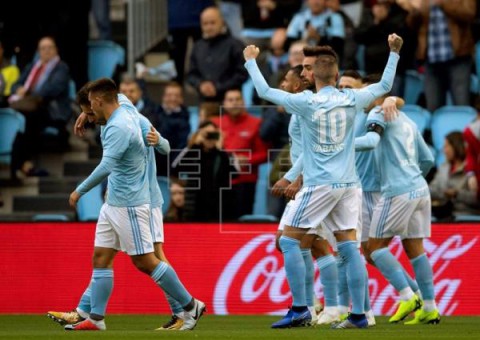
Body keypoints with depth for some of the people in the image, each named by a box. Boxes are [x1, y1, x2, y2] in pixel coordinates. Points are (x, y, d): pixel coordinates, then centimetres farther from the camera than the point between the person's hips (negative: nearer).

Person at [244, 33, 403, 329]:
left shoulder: (305, 102, -8)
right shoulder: (351, 100, 1)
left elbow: (265, 91, 2)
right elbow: (385, 86, 18)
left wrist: (251, 61, 17)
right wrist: (394, 53, 29)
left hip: (319, 184, -4)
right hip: (347, 184, 4)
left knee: (289, 240, 3)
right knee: (349, 247, 4)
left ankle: (300, 309, -4)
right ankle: (358, 314, 0)